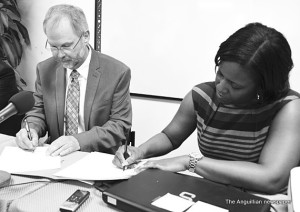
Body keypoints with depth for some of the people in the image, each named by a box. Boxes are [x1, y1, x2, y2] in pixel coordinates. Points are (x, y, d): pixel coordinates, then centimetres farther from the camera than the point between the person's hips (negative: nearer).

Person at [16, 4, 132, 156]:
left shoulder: (118, 73, -10)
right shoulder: (45, 69, 3)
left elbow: (120, 125, -10)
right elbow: (39, 111, 12)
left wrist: (79, 140, -23)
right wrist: (31, 128, -11)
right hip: (55, 156, 3)